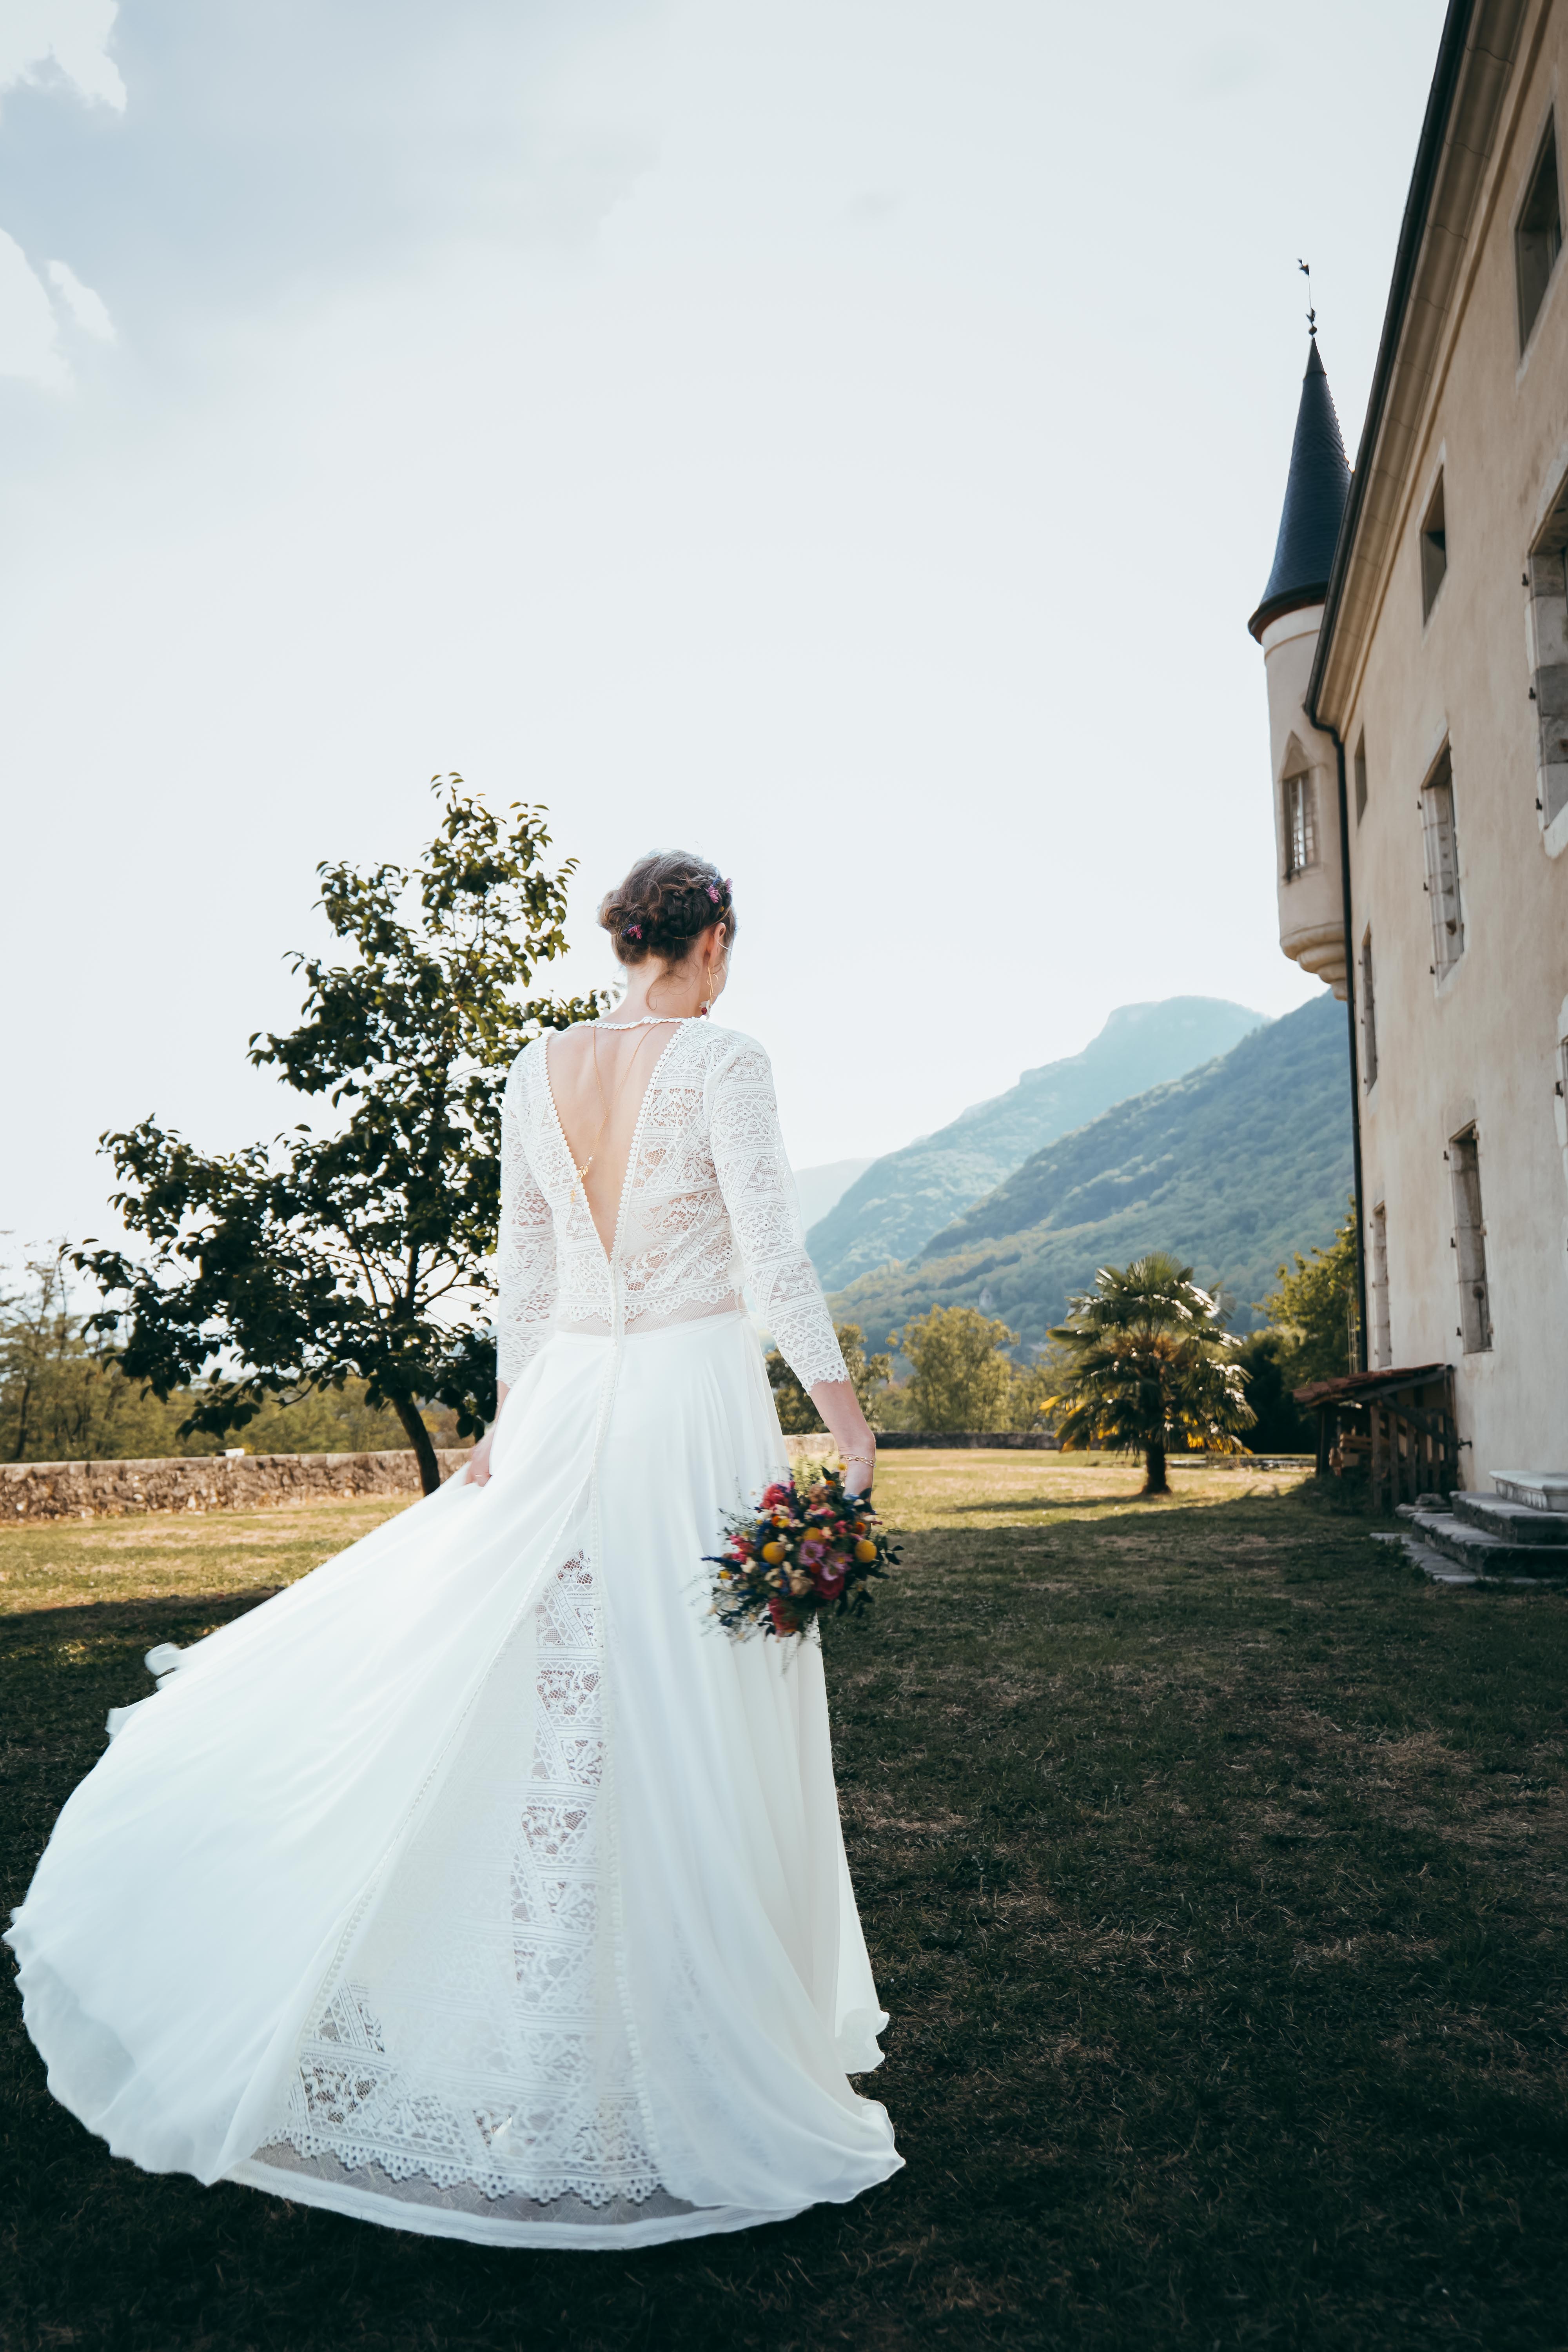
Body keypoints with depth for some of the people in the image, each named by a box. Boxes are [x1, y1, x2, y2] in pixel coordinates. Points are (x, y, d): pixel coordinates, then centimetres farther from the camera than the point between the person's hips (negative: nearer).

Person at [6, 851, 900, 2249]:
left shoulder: (539, 1071, 6)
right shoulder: (722, 1060, -9)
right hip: (698, 1403, -5)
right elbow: (775, 1258, -15)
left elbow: (522, 1269, 11)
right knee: (691, 1732, 4)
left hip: (567, 1402, 5)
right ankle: (690, 2059, 19)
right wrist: (847, 1419, -11)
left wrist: (515, 1417, 19)